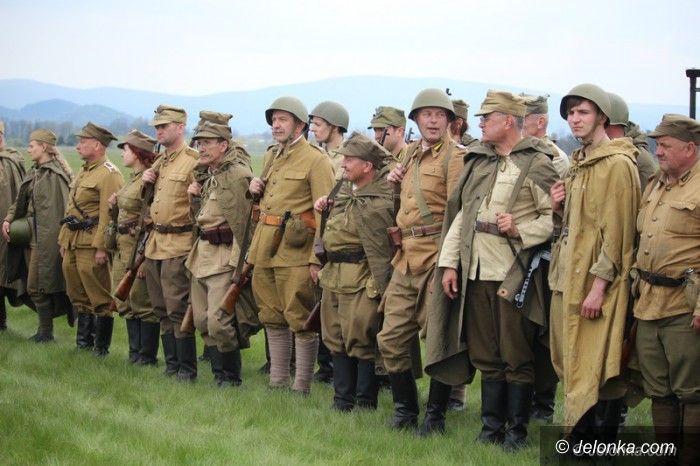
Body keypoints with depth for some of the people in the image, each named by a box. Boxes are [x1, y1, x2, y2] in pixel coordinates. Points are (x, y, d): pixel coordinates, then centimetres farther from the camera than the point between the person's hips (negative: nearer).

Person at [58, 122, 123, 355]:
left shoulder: (109, 174, -12)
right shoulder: (83, 172, 18)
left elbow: (108, 214, -19)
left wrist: (101, 247, -23)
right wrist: (64, 240, 18)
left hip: (92, 244, -10)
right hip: (74, 244, 10)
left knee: (99, 297, -2)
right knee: (78, 294, 15)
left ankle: (101, 346, 4)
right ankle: (83, 340, 24)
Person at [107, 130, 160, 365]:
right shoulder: (132, 179, 15)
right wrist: (114, 206, 4)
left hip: (139, 247, -10)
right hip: (122, 247, 10)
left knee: (142, 301, -3)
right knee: (127, 302, 13)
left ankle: (147, 355, 3)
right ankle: (135, 352, 20)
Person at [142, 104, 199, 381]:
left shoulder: (193, 161, -11)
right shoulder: (159, 162, 16)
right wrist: (145, 180, 7)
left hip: (178, 246, -9)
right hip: (155, 243, 9)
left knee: (177, 309, -7)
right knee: (161, 309, 12)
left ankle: (187, 369, 1)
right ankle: (171, 365, 19)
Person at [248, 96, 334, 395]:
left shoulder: (316, 160, -7)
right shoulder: (270, 156, 17)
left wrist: (317, 258, -19)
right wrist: (254, 189, 8)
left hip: (295, 248, -8)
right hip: (264, 246, 8)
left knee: (300, 319, -4)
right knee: (272, 317, 13)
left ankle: (302, 386, 2)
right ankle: (277, 381, 22)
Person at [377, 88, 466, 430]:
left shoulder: (455, 156, -7)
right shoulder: (411, 154, 17)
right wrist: (395, 180, 11)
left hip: (437, 257, -8)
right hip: (406, 257, 8)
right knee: (391, 337, 7)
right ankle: (405, 409, 20)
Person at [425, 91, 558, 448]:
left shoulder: (538, 165, -5)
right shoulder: (478, 162, 14)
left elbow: (555, 217, -7)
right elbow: (461, 215, 15)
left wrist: (519, 229, -21)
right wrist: (449, 263, 8)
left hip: (513, 275, -6)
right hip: (475, 272, 6)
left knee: (516, 357, 0)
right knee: (484, 355, 11)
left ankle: (517, 429, 9)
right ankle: (491, 426, 20)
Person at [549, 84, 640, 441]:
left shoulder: (617, 164, -12)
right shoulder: (578, 164, 16)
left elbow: (616, 232, -16)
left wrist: (598, 286, -19)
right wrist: (557, 207, 3)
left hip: (595, 282, -9)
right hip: (567, 277, 9)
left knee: (595, 371, -7)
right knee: (572, 367, 13)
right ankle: (578, 442, 21)